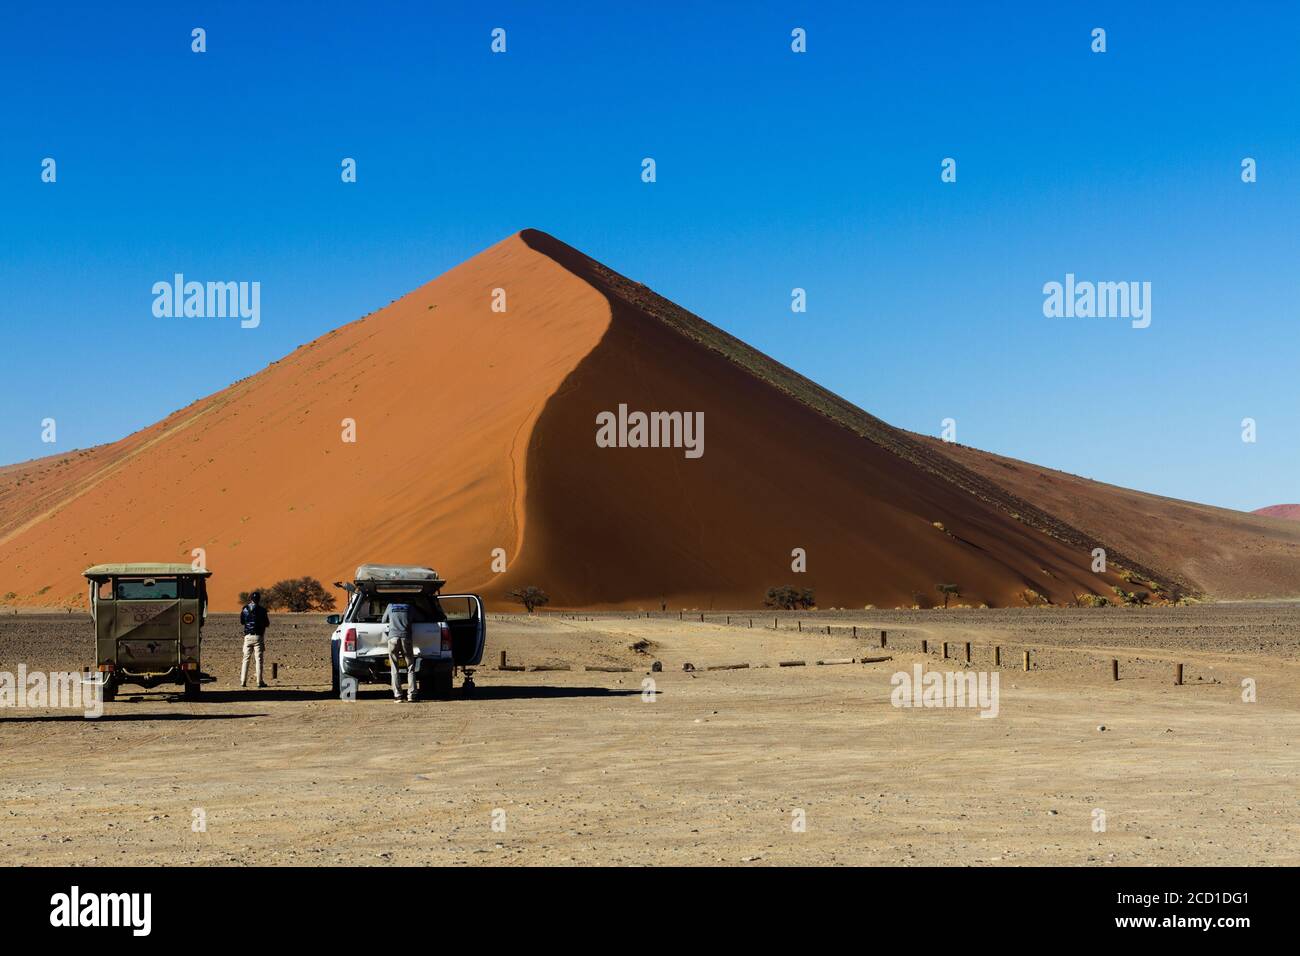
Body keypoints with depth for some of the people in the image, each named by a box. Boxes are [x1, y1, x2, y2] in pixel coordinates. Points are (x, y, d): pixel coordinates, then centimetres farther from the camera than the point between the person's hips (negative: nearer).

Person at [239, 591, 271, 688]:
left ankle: (243, 681, 3)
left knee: (246, 659, 8)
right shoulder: (261, 610, -6)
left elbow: (241, 621, 17)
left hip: (247, 636, 2)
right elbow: (267, 624, -1)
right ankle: (260, 682, -4)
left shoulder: (245, 609, 3)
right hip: (258, 636, -2)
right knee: (258, 659, 0)